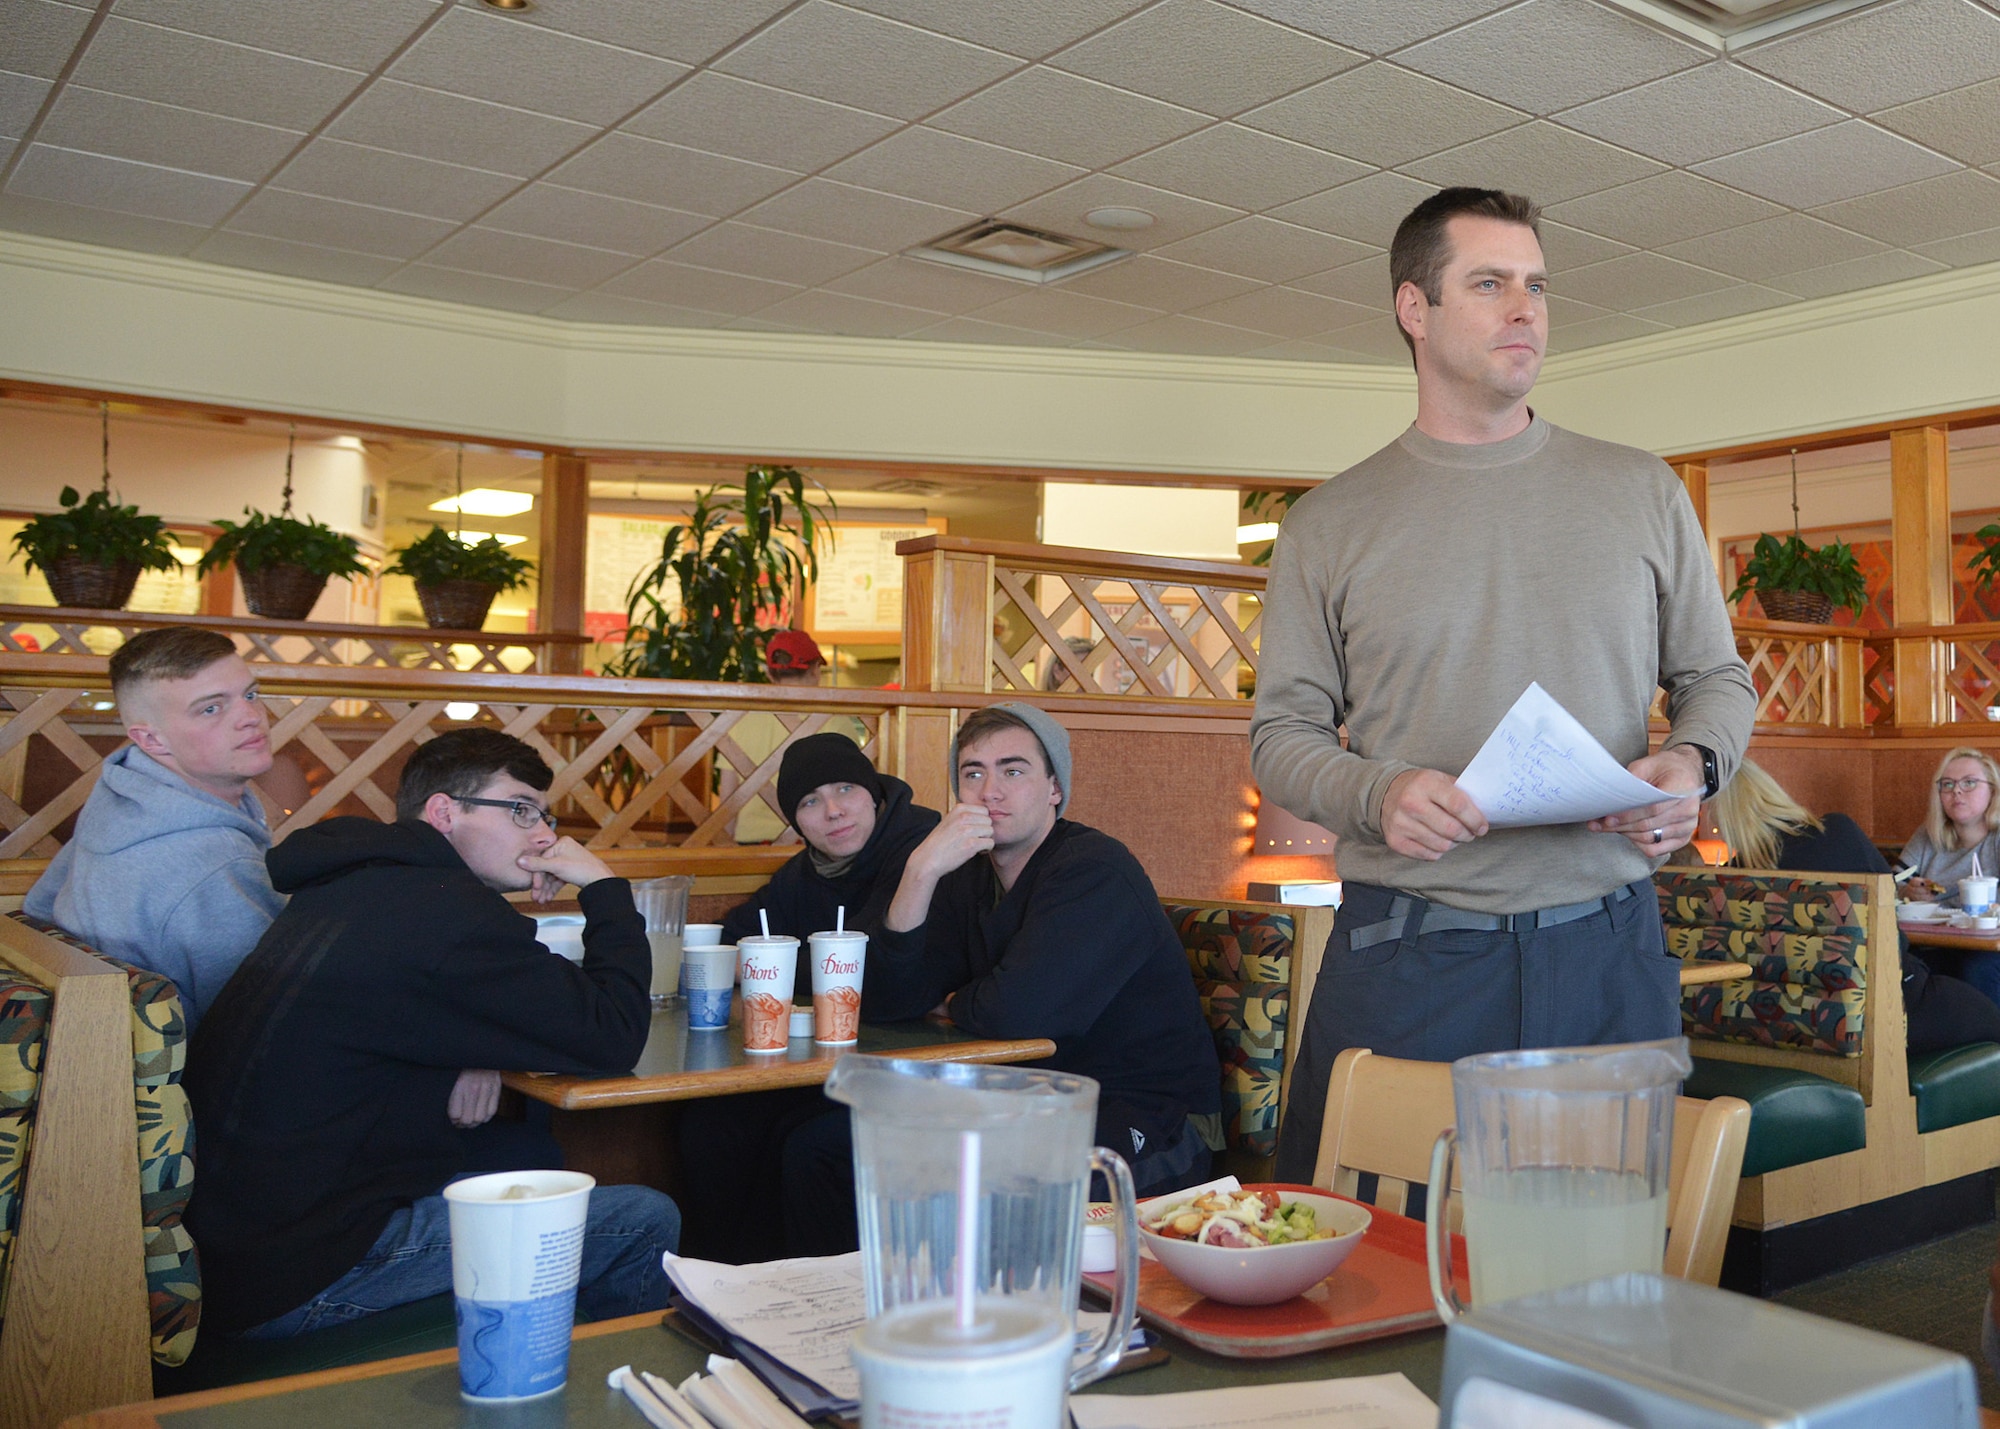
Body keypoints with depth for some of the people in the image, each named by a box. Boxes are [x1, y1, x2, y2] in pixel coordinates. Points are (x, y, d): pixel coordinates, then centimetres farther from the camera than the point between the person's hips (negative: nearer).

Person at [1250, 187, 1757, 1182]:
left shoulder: (1642, 492, 11)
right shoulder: (1330, 523, 5)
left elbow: (1717, 676, 16)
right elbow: (1283, 731, 4)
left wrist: (1692, 764, -6)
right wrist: (1375, 793, -16)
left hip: (1608, 951, 2)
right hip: (1403, 954, -1)